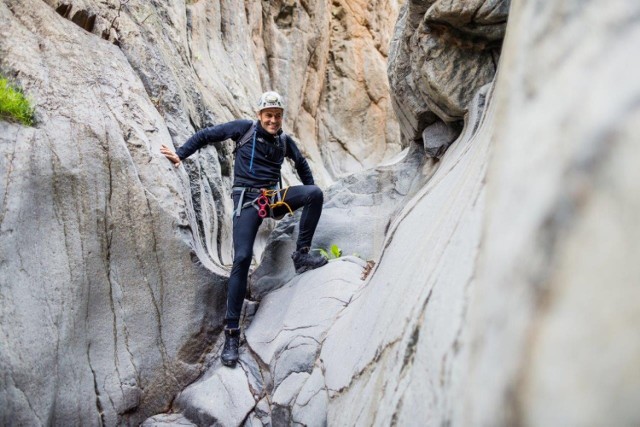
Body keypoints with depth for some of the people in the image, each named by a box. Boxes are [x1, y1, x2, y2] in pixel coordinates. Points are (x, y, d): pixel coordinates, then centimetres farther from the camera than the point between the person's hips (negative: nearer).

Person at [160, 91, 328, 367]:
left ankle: (302, 254, -8)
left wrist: (307, 199, 26)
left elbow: (301, 164, 28)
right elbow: (207, 135, 5)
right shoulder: (245, 129, 1)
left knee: (315, 192, -20)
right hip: (248, 201, -4)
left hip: (275, 198, 4)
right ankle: (231, 331, -13)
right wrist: (180, 154, -4)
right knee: (242, 258, -18)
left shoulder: (285, 141, 11)